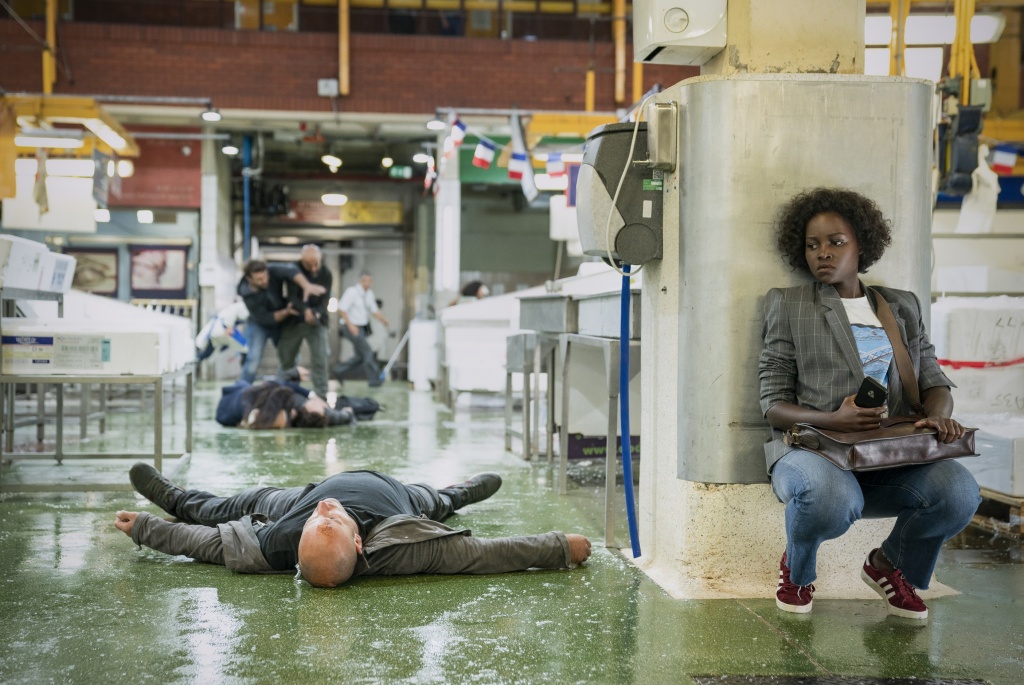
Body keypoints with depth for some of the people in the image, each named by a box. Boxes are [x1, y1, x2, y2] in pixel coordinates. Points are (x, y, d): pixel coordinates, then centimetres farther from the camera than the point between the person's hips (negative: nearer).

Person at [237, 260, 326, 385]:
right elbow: (266, 319, -27)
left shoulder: (272, 271, -28)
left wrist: (307, 286, -64)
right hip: (259, 325, -4)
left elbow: (290, 270, -48)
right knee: (253, 359, -19)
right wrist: (286, 312, -40)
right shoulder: (248, 295, -31)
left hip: (281, 321, 4)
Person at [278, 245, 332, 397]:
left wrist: (316, 313, -33)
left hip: (317, 322, 0)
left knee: (320, 360, -11)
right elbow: (292, 297, -21)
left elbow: (324, 300, -11)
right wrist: (305, 311, -41)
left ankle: (322, 395, -8)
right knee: (286, 360, 8)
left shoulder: (326, 274, -6)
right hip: (293, 322, 0)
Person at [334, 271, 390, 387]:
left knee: (361, 356, 11)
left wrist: (384, 320, -6)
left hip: (361, 328, 9)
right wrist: (350, 325, -25)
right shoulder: (352, 291, -15)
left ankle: (340, 370, 23)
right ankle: (374, 379, -3)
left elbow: (374, 311, 12)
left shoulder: (369, 294, 8)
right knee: (367, 351, -10)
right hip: (352, 327, -9)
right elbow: (341, 309, -19)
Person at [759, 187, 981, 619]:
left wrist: (938, 416, -11)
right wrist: (833, 420, -18)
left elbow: (935, 382, 16)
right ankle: (796, 571, 0)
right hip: (810, 449, -3)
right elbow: (773, 404, 3)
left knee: (960, 490, -27)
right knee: (833, 497, -39)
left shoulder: (902, 307, 21)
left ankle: (891, 565, 7)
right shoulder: (787, 305, 10)